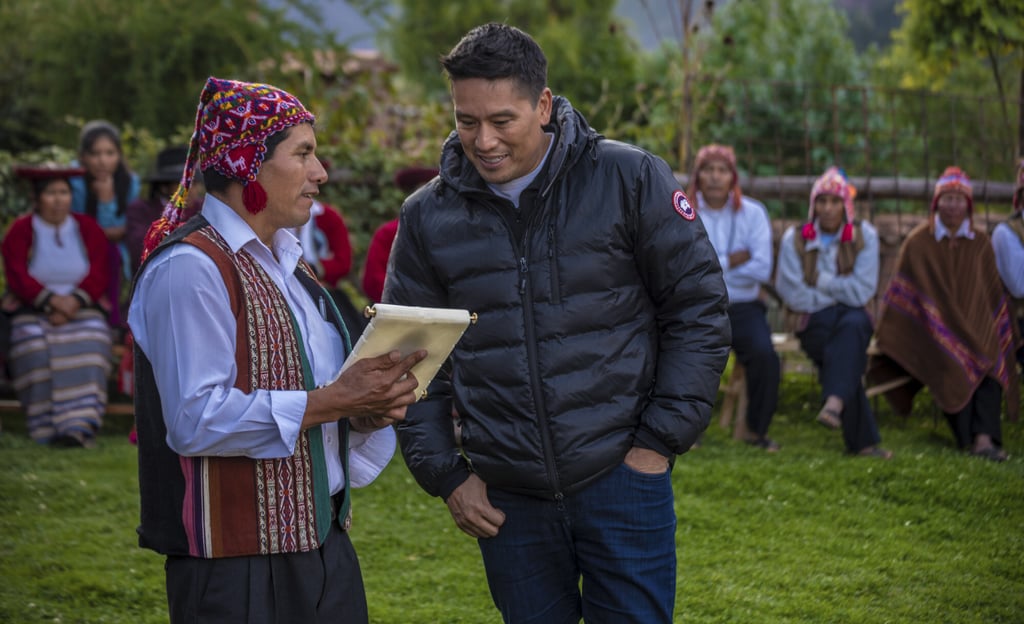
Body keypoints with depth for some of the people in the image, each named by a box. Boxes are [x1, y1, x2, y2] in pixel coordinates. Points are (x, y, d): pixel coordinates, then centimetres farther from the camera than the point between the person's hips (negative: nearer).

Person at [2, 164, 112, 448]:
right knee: (36, 345, -32)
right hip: (32, 311, -1)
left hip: (81, 309, 1)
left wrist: (73, 302, -17)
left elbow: (99, 275, 0)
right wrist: (52, 301, -20)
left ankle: (80, 426, -39)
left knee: (89, 340, -31)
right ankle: (48, 429, -31)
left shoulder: (87, 228, 10)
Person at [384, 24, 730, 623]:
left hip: (622, 481, -2)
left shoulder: (631, 180, -5)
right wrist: (446, 474, 4)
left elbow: (699, 308, -1)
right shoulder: (429, 216, 3)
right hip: (508, 501, 3)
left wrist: (661, 439, -6)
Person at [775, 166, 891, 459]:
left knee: (854, 324, -36)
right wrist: (840, 291, -1)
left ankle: (834, 403, -51)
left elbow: (862, 292, -6)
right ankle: (863, 440, -33)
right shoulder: (794, 239, 0)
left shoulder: (864, 235, 3)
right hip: (812, 321, -1)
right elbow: (796, 295, -7)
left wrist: (821, 280, -6)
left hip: (852, 317, 1)